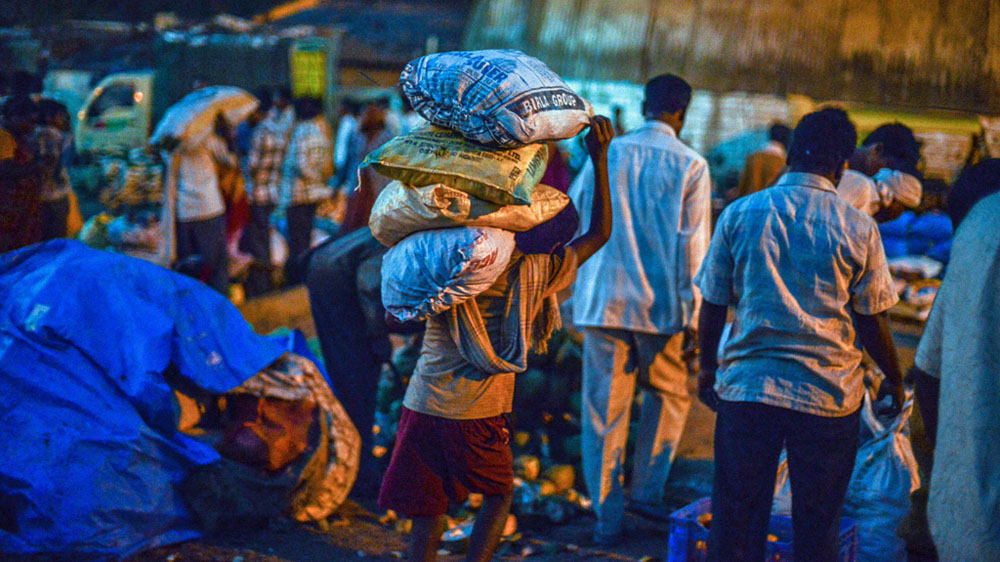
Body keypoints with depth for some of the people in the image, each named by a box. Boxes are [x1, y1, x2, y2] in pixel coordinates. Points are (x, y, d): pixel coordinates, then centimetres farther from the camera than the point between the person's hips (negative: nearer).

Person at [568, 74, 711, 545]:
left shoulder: (606, 154, 3)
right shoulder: (691, 166, -3)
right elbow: (693, 246, -6)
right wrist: (690, 313, 0)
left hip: (603, 299, 2)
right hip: (662, 305, -2)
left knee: (604, 410, 6)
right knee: (669, 395, 20)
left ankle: (607, 518, 9)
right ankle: (645, 492, 18)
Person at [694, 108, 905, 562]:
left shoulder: (739, 214, -1)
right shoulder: (858, 228, -5)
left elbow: (712, 304, 5)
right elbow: (871, 321, 0)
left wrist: (707, 367, 19)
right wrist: (894, 379, 16)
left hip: (745, 388, 1)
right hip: (829, 394, -1)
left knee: (735, 523, 10)